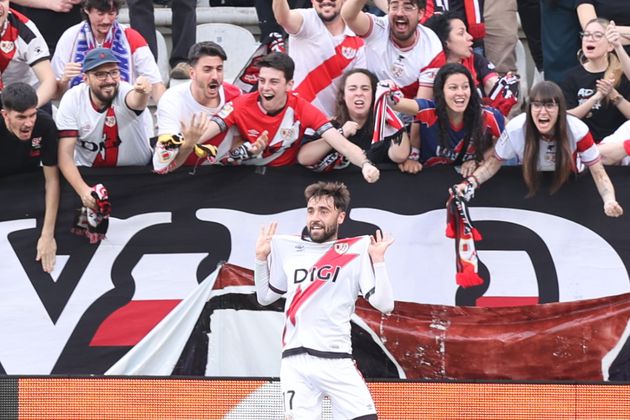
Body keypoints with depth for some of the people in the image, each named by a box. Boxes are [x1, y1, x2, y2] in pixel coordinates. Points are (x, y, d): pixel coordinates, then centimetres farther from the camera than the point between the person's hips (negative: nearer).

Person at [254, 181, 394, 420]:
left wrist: (378, 259, -8)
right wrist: (261, 257, 16)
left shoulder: (358, 250, 3)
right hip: (296, 363, 2)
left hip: (337, 362, -2)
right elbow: (264, 297, 25)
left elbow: (384, 305, -3)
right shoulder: (287, 249, 14)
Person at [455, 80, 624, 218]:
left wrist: (609, 201, -42)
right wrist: (469, 183, -26)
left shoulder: (577, 130, -28)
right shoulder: (515, 129, -26)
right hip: (529, 190, 0)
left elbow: (599, 174, -20)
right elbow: (494, 162, -8)